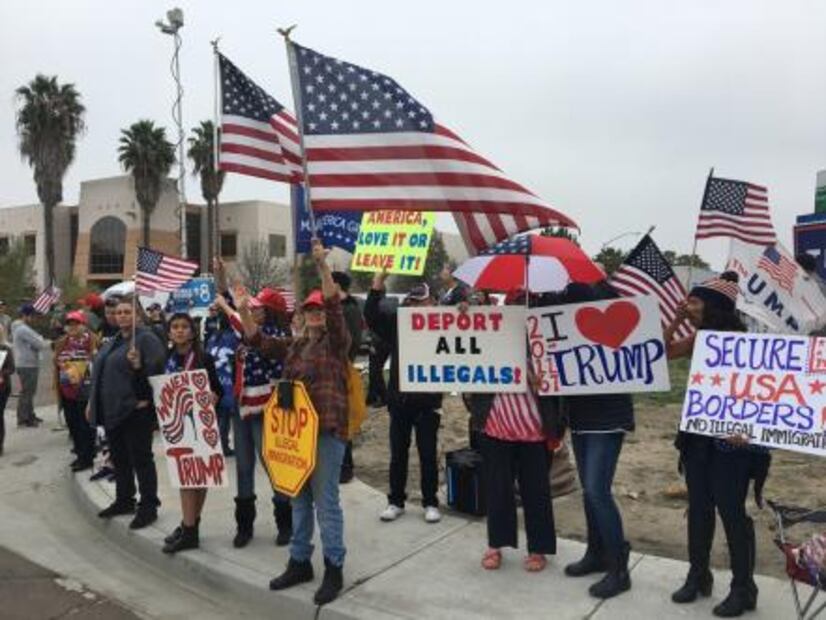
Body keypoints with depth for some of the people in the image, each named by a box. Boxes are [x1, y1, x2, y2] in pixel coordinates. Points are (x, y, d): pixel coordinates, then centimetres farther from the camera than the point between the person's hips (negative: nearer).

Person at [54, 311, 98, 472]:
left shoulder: (92, 340, -10)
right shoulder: (61, 343, 9)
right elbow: (57, 366, 15)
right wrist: (58, 389, 13)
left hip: (85, 392, -6)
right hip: (67, 391, 7)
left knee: (86, 425, 1)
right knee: (72, 425, 14)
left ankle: (87, 458, 10)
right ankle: (81, 454, 28)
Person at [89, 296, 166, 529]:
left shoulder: (146, 338, -11)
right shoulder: (113, 341, 16)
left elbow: (158, 368, -20)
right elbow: (100, 372, 22)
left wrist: (139, 366, -35)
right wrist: (94, 403, 20)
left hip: (135, 411, -9)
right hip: (111, 411, 9)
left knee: (141, 459, -1)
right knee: (119, 458, 18)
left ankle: (148, 507, 8)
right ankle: (124, 501, 32)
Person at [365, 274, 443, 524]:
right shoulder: (396, 324, 2)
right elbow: (371, 315, -6)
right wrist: (378, 282, -16)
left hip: (427, 402, -2)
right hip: (399, 399, 3)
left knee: (427, 454, 9)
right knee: (398, 454, 12)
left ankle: (431, 503, 22)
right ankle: (396, 501, 25)